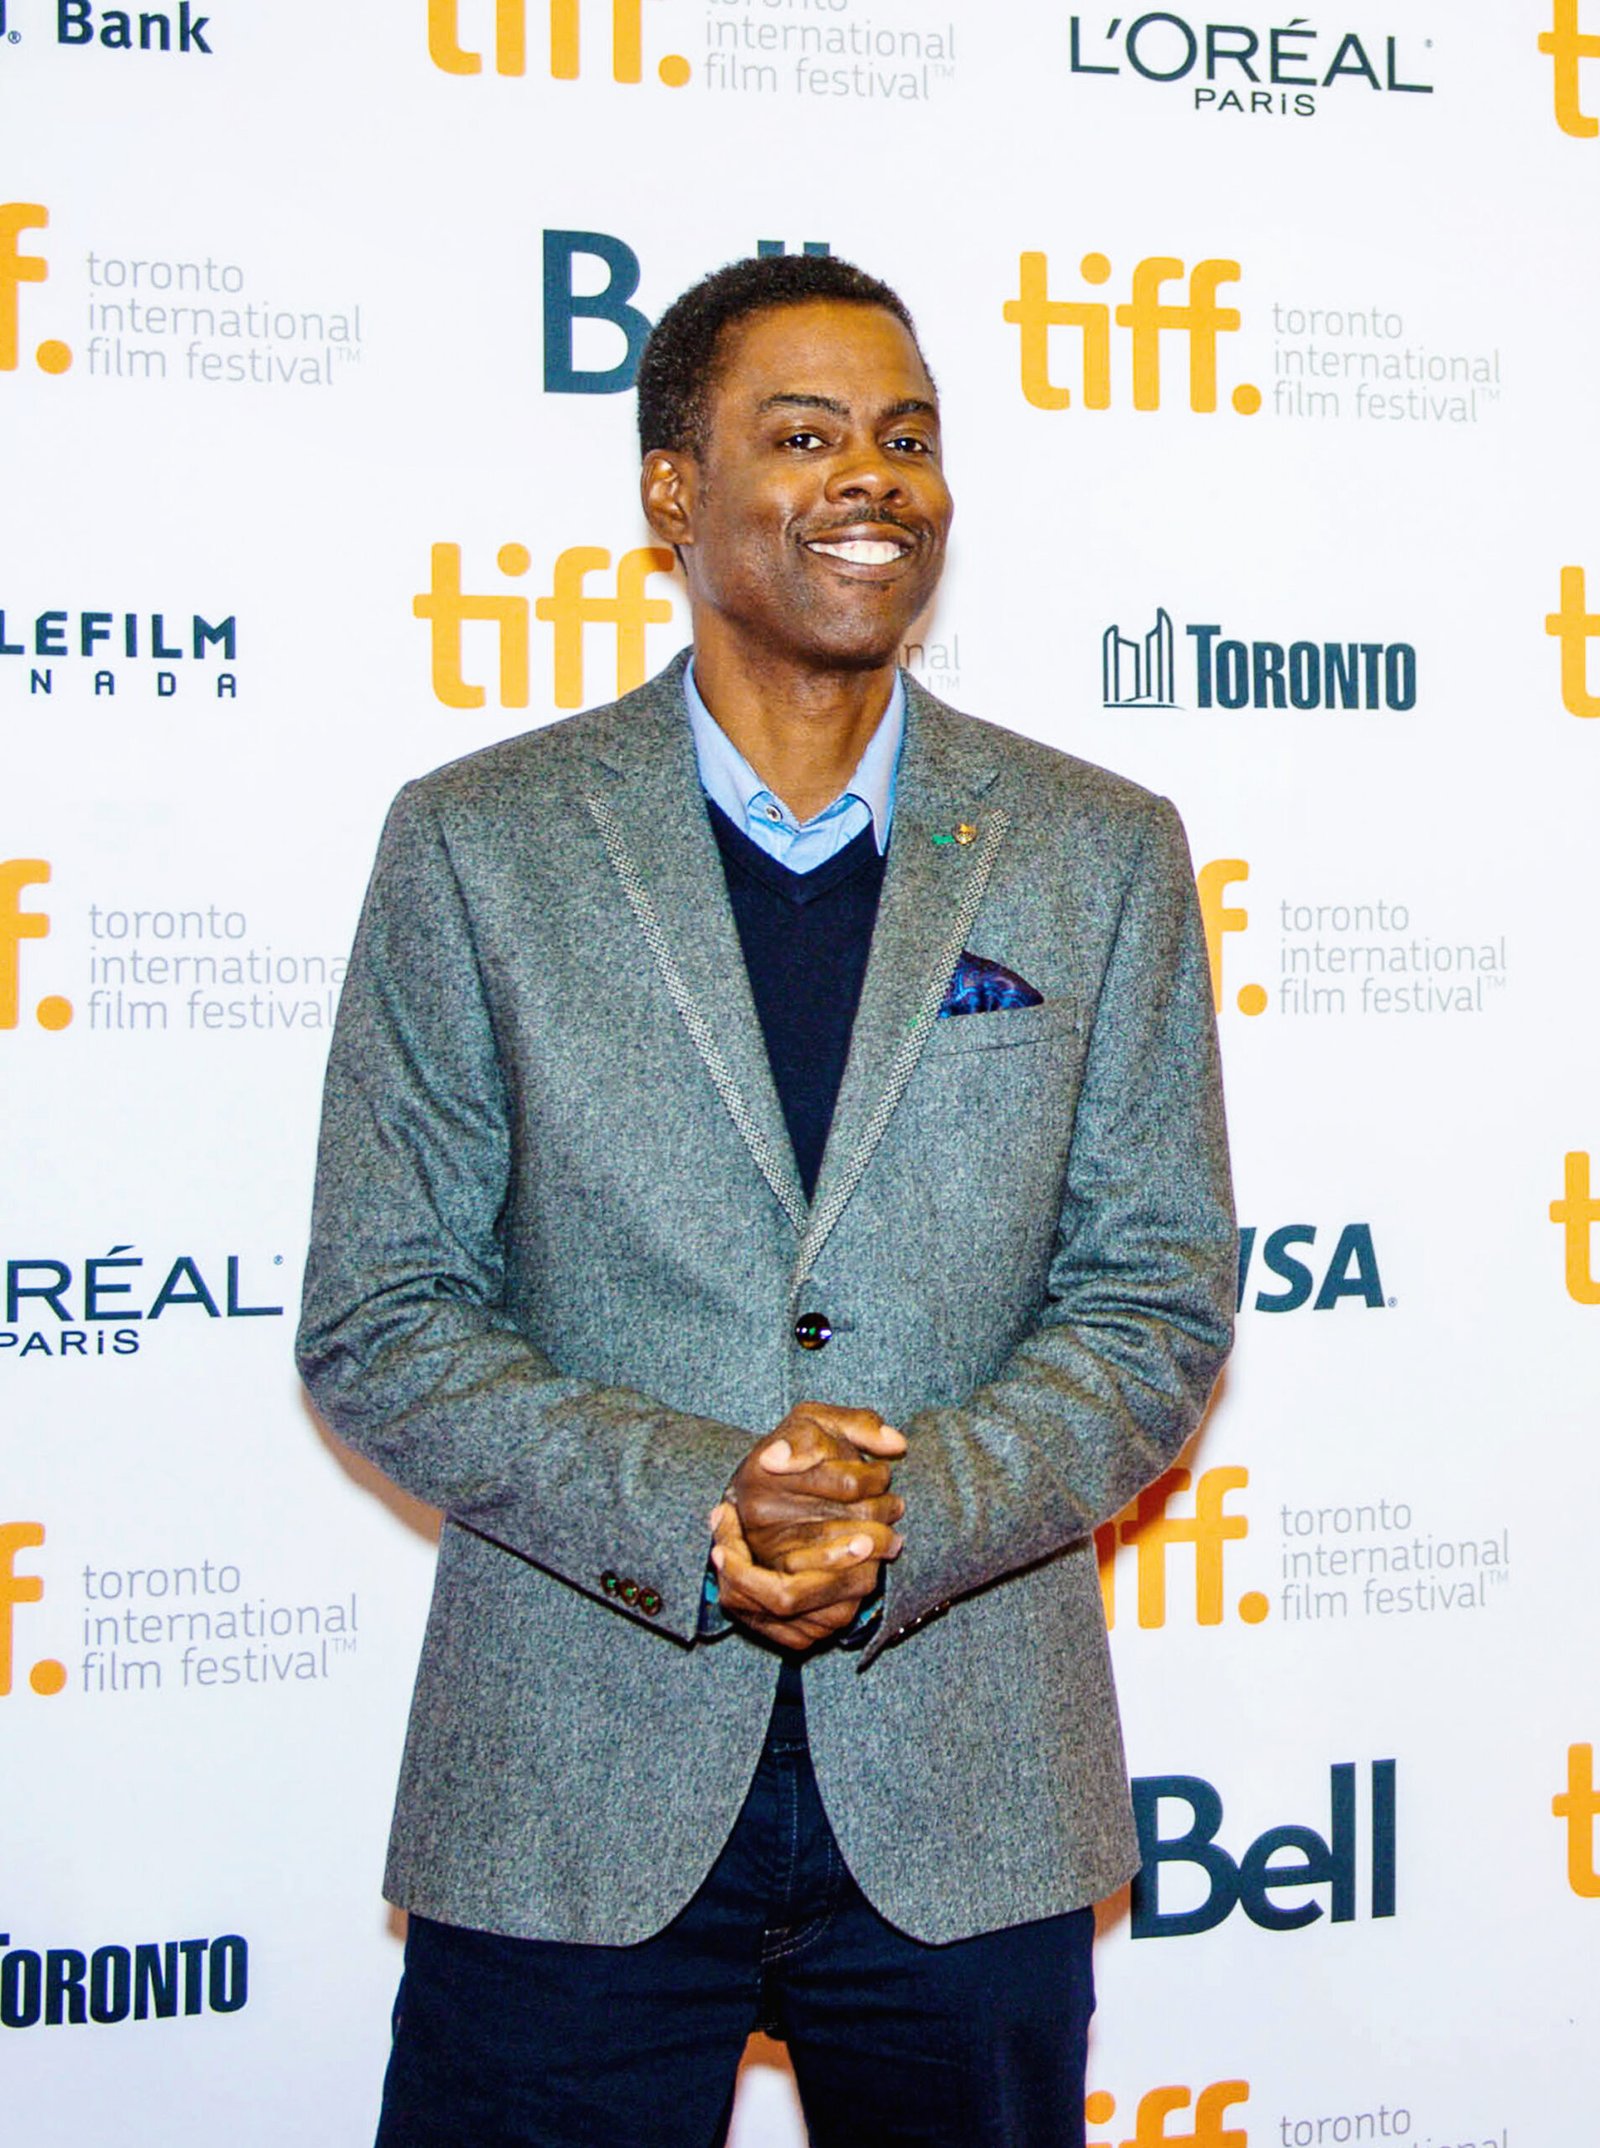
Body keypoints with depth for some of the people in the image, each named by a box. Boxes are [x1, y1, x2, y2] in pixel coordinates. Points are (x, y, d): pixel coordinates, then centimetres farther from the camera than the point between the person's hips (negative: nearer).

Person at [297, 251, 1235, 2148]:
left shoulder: (1102, 855, 5)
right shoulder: (476, 846, 0)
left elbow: (1158, 1297, 2)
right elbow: (378, 1319, -2)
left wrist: (909, 1514, -15)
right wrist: (690, 1512, -17)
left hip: (968, 1806, 2)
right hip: (565, 1799, -1)